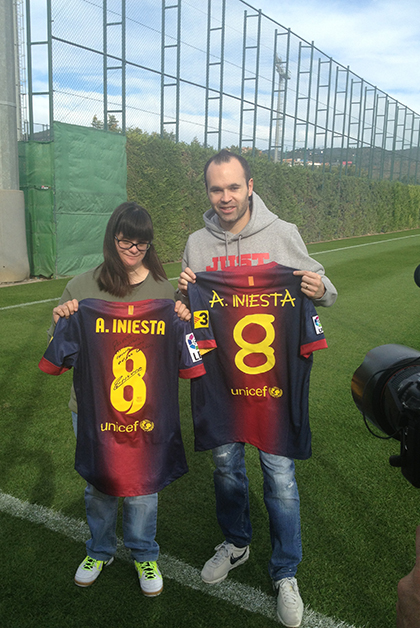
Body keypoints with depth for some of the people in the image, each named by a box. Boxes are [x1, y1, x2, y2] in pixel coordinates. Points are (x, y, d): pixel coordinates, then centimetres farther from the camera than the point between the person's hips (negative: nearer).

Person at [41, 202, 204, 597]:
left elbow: (176, 352, 8)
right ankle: (100, 550, 44)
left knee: (143, 483, 13)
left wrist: (183, 322, -11)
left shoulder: (164, 289, 0)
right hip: (92, 408, 1)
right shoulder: (81, 288, -2)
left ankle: (144, 554, 38)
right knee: (98, 483, 17)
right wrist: (60, 321, -14)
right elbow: (61, 354, 5)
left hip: (148, 408, 0)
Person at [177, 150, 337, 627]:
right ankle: (235, 543, 44)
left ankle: (285, 573, 26)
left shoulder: (282, 234, -5)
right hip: (218, 376, 3)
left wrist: (320, 290, -20)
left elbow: (320, 289, 3)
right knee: (225, 464, 18)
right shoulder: (196, 244, 3)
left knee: (279, 474, 3)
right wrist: (182, 292, -11)